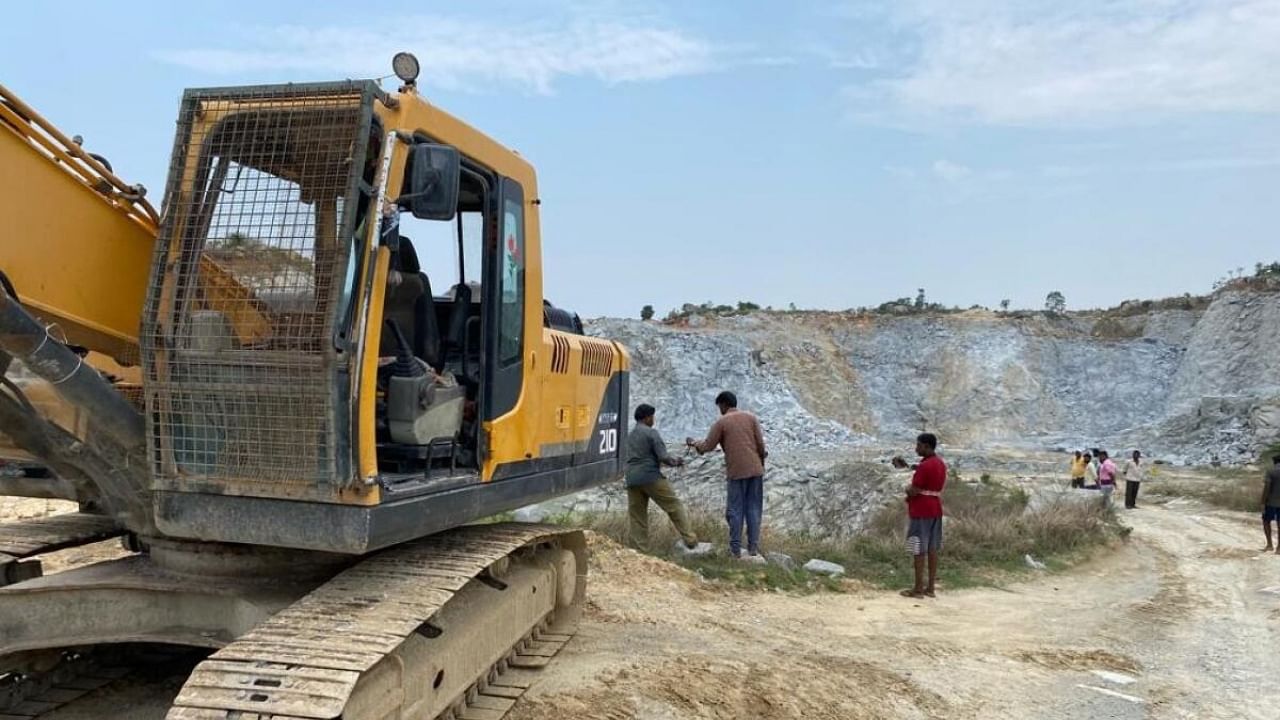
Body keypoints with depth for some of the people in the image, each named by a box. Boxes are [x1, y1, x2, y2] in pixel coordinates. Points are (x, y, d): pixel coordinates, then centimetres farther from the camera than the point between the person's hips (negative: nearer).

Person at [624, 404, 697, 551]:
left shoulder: (630, 436, 18)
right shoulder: (651, 433, -6)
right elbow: (663, 457, -14)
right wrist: (675, 462, 7)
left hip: (632, 480, 7)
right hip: (651, 478, -7)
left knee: (637, 516, 8)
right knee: (675, 507, 3)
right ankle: (689, 539, 4)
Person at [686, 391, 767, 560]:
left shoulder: (721, 422, 0)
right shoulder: (751, 417, 8)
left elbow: (707, 446, 1)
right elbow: (761, 443, 3)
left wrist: (693, 443, 20)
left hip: (737, 471, -3)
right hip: (755, 470, 3)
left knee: (735, 510, 4)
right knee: (754, 509, 6)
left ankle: (735, 550, 4)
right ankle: (753, 548, 4)